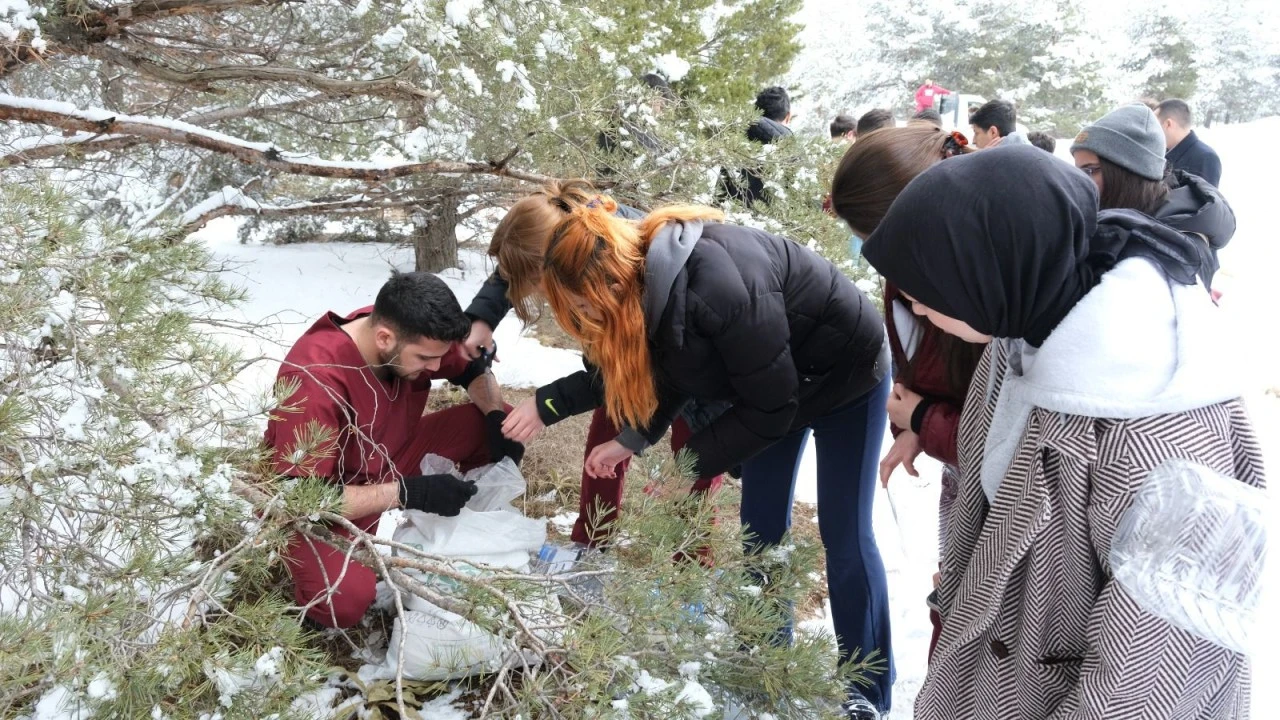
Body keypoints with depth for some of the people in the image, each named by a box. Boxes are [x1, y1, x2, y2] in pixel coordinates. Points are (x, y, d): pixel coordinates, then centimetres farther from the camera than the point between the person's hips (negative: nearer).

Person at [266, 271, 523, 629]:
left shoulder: (412, 336, -16)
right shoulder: (315, 377, -35)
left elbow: (474, 370, 4)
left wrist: (498, 418, -17)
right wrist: (409, 492, -36)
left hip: (391, 458, 6)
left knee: (494, 423, -10)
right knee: (344, 599, -33)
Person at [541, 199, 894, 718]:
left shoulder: (719, 288, -41)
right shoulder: (649, 280, -15)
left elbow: (768, 408, -31)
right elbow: (671, 372, 2)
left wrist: (691, 463, -23)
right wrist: (631, 439, -7)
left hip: (846, 374, -7)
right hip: (771, 382, 8)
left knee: (843, 534, -1)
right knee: (760, 525, 10)